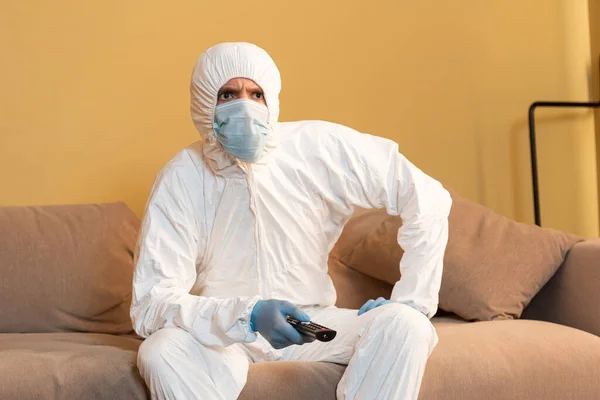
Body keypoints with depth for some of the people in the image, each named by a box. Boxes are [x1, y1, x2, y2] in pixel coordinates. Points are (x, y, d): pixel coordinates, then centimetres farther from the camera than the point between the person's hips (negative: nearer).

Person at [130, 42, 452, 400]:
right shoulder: (180, 179, -14)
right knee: (161, 351, -34)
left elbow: (427, 199, -5)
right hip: (220, 333, -1)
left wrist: (410, 303, -10)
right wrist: (248, 316, -36)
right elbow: (150, 303, -21)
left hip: (310, 324, 2)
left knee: (407, 328, -24)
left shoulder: (320, 148, -11)